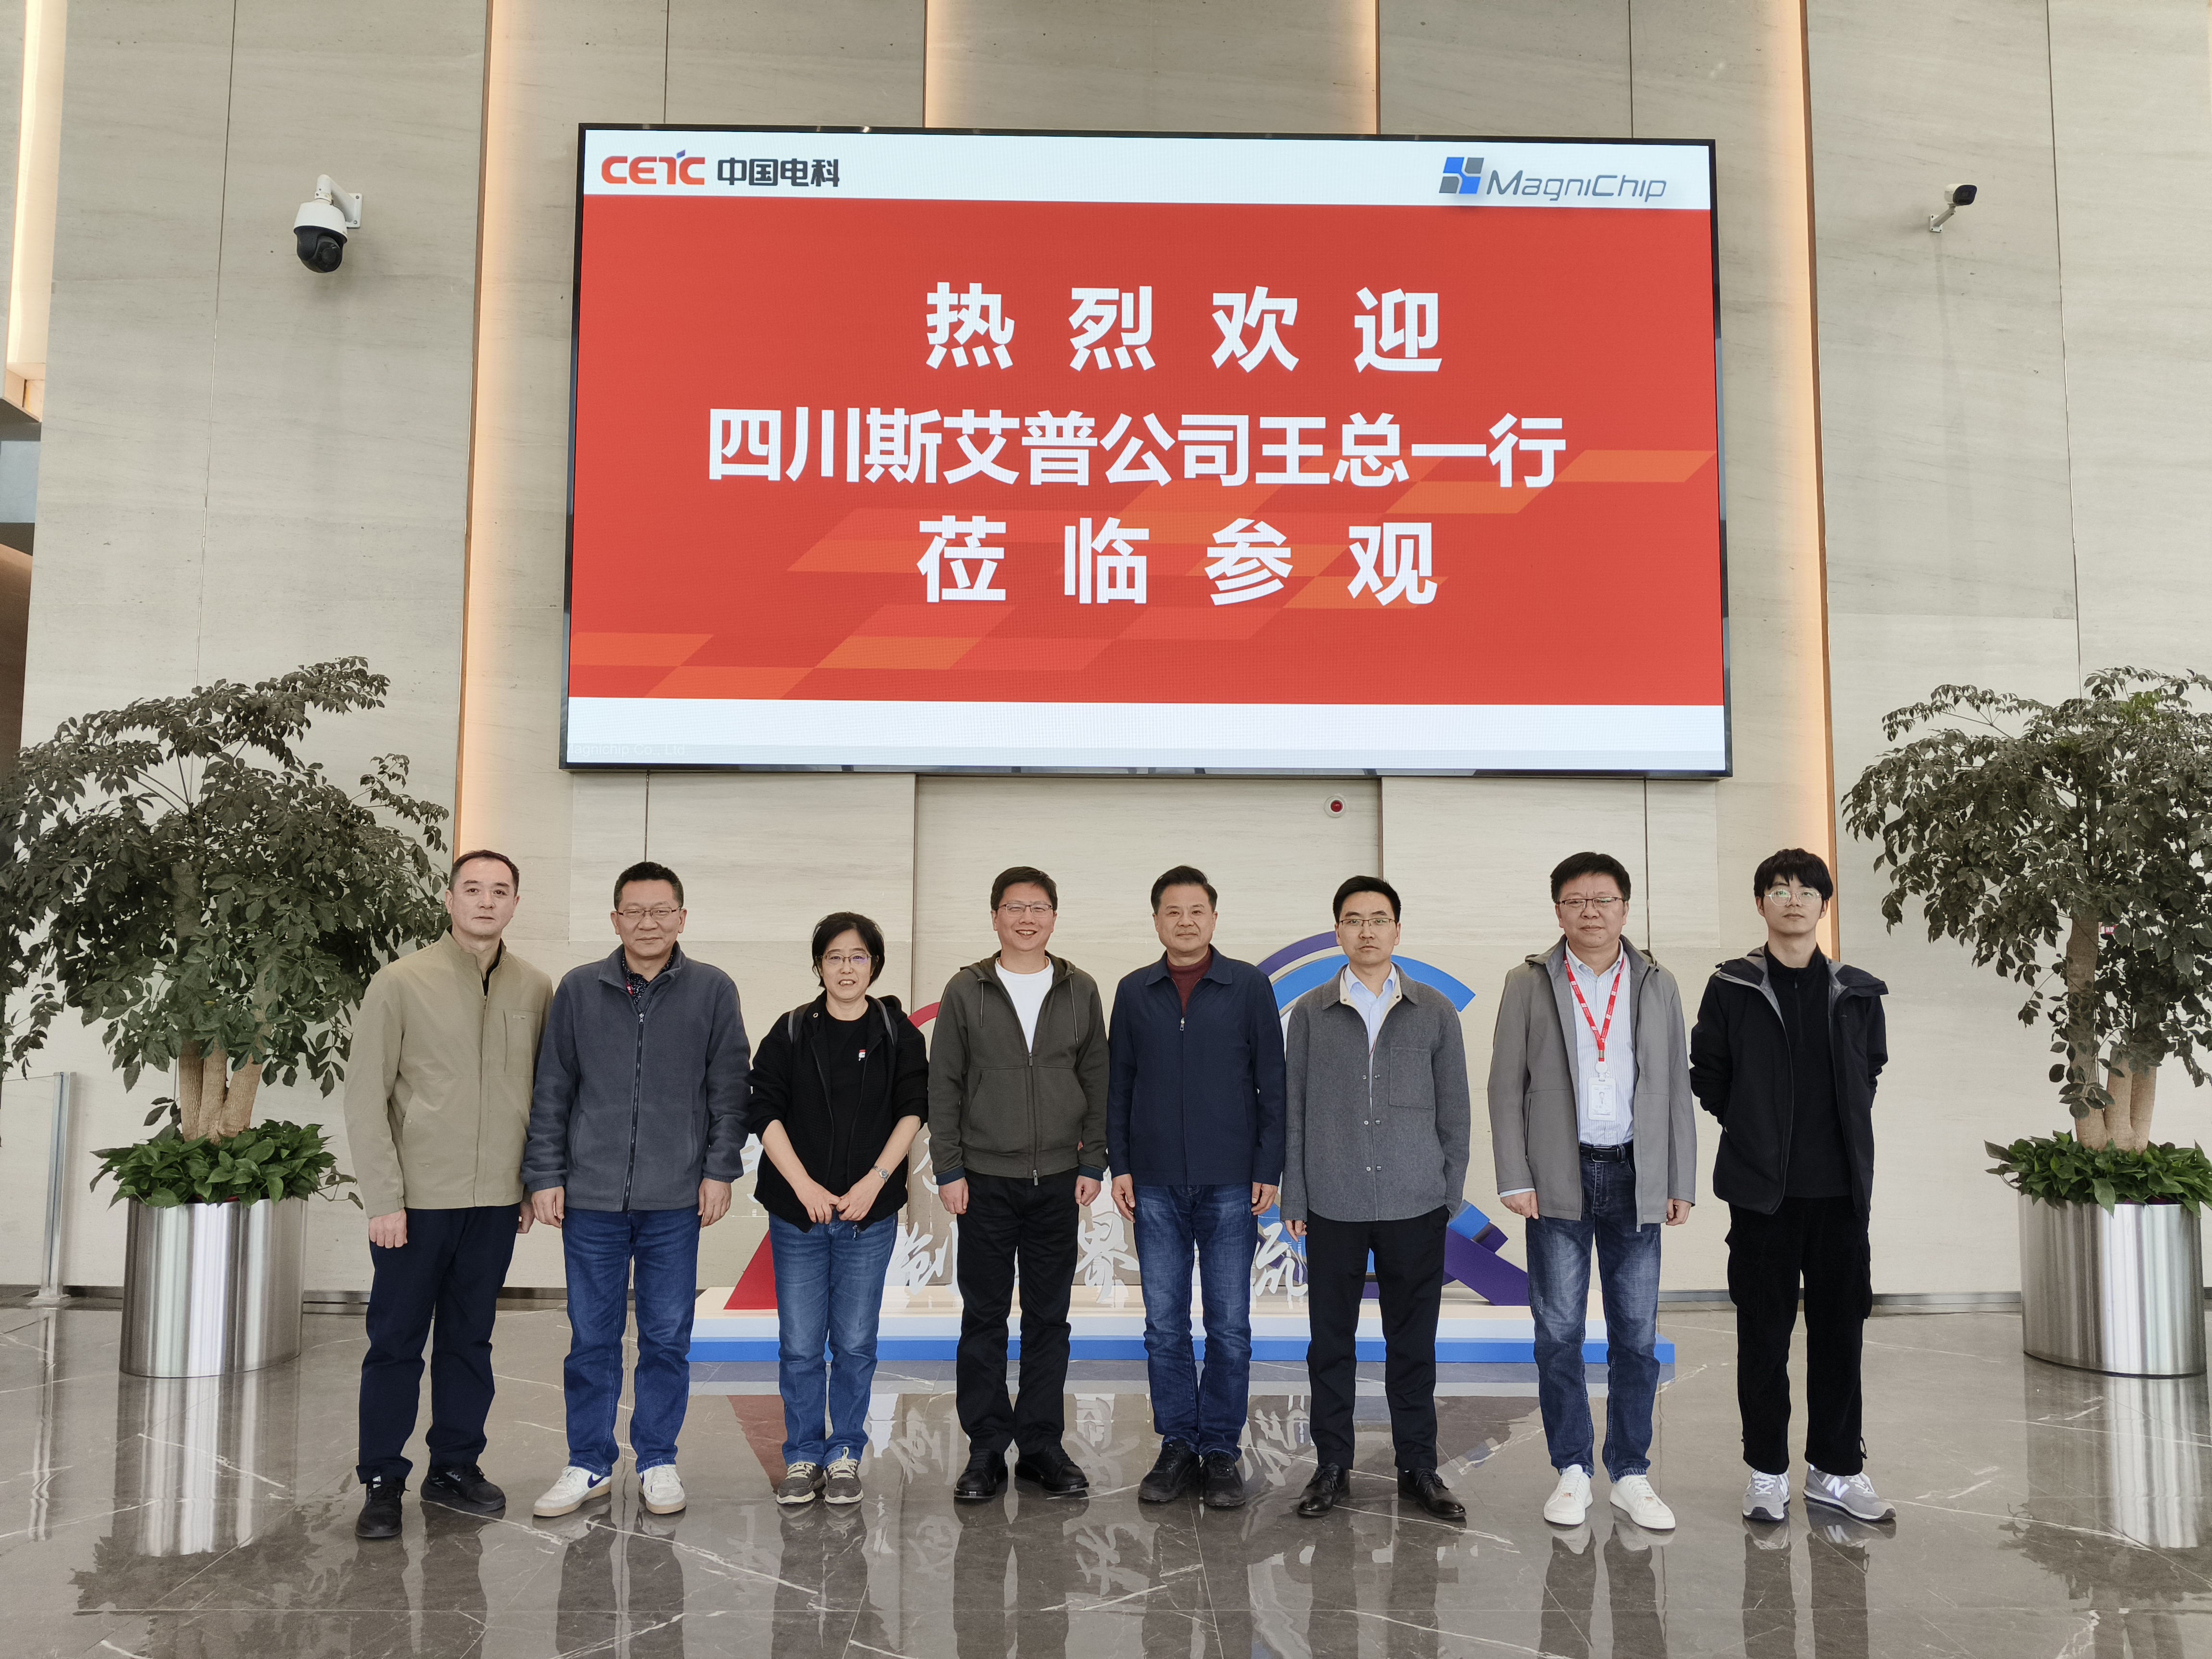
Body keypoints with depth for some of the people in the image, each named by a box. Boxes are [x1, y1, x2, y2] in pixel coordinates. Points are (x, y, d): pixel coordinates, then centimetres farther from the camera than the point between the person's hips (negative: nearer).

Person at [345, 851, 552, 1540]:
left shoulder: (536, 992, 4)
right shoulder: (400, 984, -6)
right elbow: (365, 1098, -7)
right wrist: (384, 1199, -11)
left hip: (495, 1202, 3)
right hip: (416, 1200, -3)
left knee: (470, 1340, 13)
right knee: (396, 1342, 5)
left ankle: (454, 1468, 25)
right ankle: (382, 1483, 17)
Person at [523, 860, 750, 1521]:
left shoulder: (713, 990, 2)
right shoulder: (579, 989, 4)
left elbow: (729, 1090, 4)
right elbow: (552, 1091, 6)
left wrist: (720, 1170, -1)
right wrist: (545, 1175, 2)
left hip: (675, 1199, 0)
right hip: (591, 1195, 1)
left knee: (667, 1338, 7)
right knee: (592, 1337, 8)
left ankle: (658, 1461, 21)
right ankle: (590, 1464, 21)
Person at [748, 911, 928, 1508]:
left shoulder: (898, 1034, 3)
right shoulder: (790, 1033, 2)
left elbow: (913, 1111, -1)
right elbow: (764, 1112, -3)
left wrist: (875, 1180, -12)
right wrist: (805, 1187, -11)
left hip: (870, 1212, 0)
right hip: (797, 1211, 0)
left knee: (855, 1343, 6)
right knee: (800, 1345, 4)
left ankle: (845, 1455, 21)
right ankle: (803, 1457, 19)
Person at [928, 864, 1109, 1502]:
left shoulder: (1080, 990, 6)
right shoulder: (966, 991, 1)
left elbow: (1097, 1082, 7)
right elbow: (944, 1086, 1)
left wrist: (1093, 1163, 1)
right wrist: (949, 1170, -5)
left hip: (1058, 1180, 2)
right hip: (986, 1180, -1)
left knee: (1049, 1318, 8)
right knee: (984, 1318, 4)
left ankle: (1042, 1446, 18)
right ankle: (986, 1451, 14)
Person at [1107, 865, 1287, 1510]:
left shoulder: (1248, 986, 1)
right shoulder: (1134, 991, 7)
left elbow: (1271, 1081, 1)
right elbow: (1118, 1084, 10)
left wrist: (1269, 1168, -3)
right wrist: (1119, 1165, 3)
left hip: (1230, 1183, -2)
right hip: (1156, 1185, 2)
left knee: (1229, 1324, 3)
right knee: (1165, 1324, 7)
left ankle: (1221, 1451, 14)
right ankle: (1177, 1447, 18)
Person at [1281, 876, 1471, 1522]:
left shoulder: (1434, 1011, 6)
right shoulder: (1311, 1013, 5)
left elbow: (1454, 1109, 8)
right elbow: (1293, 1109, 6)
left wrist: (1451, 1194, 3)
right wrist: (1293, 1198, 2)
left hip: (1415, 1203, 0)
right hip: (1333, 1205, 0)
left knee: (1413, 1341, 7)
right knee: (1331, 1340, 6)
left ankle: (1418, 1467, 19)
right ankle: (1332, 1465, 18)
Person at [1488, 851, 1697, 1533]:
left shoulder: (1657, 986, 9)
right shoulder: (1528, 984, 3)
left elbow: (1676, 1088, 9)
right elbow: (1506, 1086, 1)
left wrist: (1681, 1184, 4)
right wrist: (1515, 1180, -6)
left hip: (1635, 1178, 2)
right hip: (1560, 1178, -1)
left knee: (1636, 1336, 6)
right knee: (1559, 1333, 3)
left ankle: (1630, 1475, 17)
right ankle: (1572, 1471, 15)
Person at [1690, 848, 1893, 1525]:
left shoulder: (1857, 993, 7)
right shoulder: (1731, 988, 0)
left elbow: (1871, 1070, 19)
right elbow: (1707, 1075, 6)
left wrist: (1847, 1136, 12)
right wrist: (1757, 1132, 4)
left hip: (1841, 1188, 2)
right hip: (1763, 1188, -2)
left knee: (1840, 1327, 8)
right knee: (1764, 1331, 5)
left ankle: (1837, 1468, 21)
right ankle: (1767, 1472, 15)